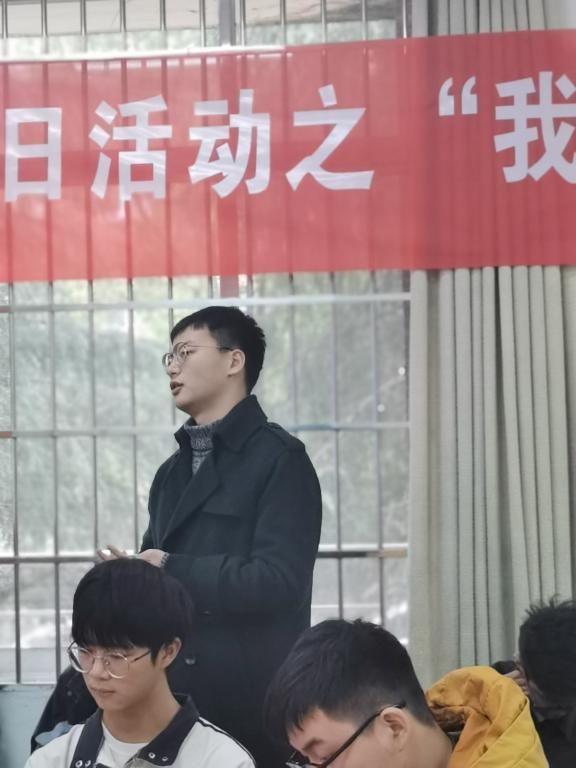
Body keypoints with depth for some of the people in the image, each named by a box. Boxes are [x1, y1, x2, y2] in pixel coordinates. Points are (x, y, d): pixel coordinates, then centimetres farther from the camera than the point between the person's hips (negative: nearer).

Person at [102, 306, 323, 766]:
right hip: (176, 694, 7)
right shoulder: (173, 471, 18)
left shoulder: (279, 460, -7)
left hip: (253, 700, -7)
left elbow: (276, 582, -18)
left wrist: (171, 571, -11)